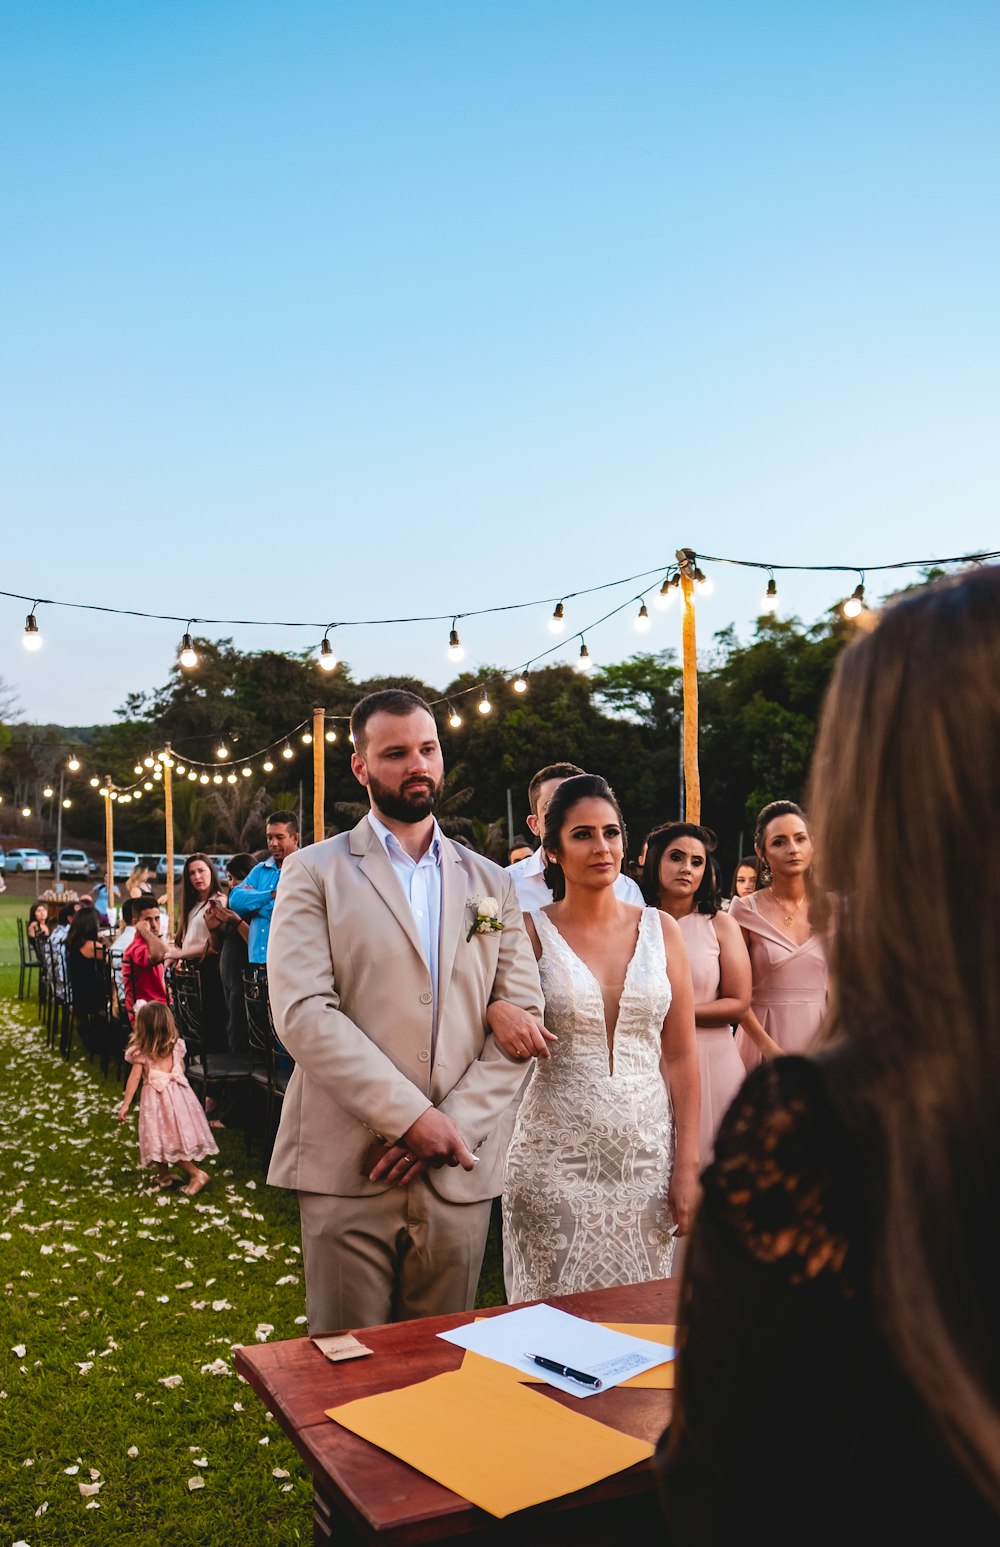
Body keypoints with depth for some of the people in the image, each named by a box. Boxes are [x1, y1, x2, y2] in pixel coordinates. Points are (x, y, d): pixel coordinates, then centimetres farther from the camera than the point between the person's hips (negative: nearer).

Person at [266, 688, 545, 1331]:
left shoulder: (492, 884, 12)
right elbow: (303, 1012, -11)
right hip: (347, 1172, -3)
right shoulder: (315, 872, 2)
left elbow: (522, 1019, 4)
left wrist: (450, 1127, -9)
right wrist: (411, 1118, -16)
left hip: (459, 1175, 3)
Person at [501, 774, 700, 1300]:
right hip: (556, 1159, -2)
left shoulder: (660, 930, 4)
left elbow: (680, 1055, 5)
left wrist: (687, 1164, 1)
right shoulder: (531, 931, -2)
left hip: (647, 1155, 2)